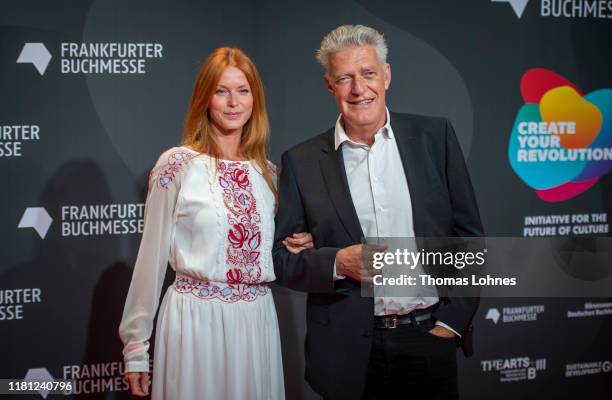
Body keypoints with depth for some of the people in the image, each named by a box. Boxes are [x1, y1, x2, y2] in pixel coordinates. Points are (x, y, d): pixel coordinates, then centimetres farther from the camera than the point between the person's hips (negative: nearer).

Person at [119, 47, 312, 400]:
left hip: (257, 318, 5)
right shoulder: (177, 165, -7)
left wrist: (299, 246, 0)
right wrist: (136, 345, -5)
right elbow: (152, 256, -5)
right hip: (197, 317, -4)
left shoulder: (266, 171, 8)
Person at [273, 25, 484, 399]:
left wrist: (453, 320, -2)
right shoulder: (301, 161, 0)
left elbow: (469, 234, 4)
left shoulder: (435, 137, 2)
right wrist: (338, 263, -15)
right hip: (348, 351, 0)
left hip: (430, 337, 1)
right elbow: (282, 257, 2)